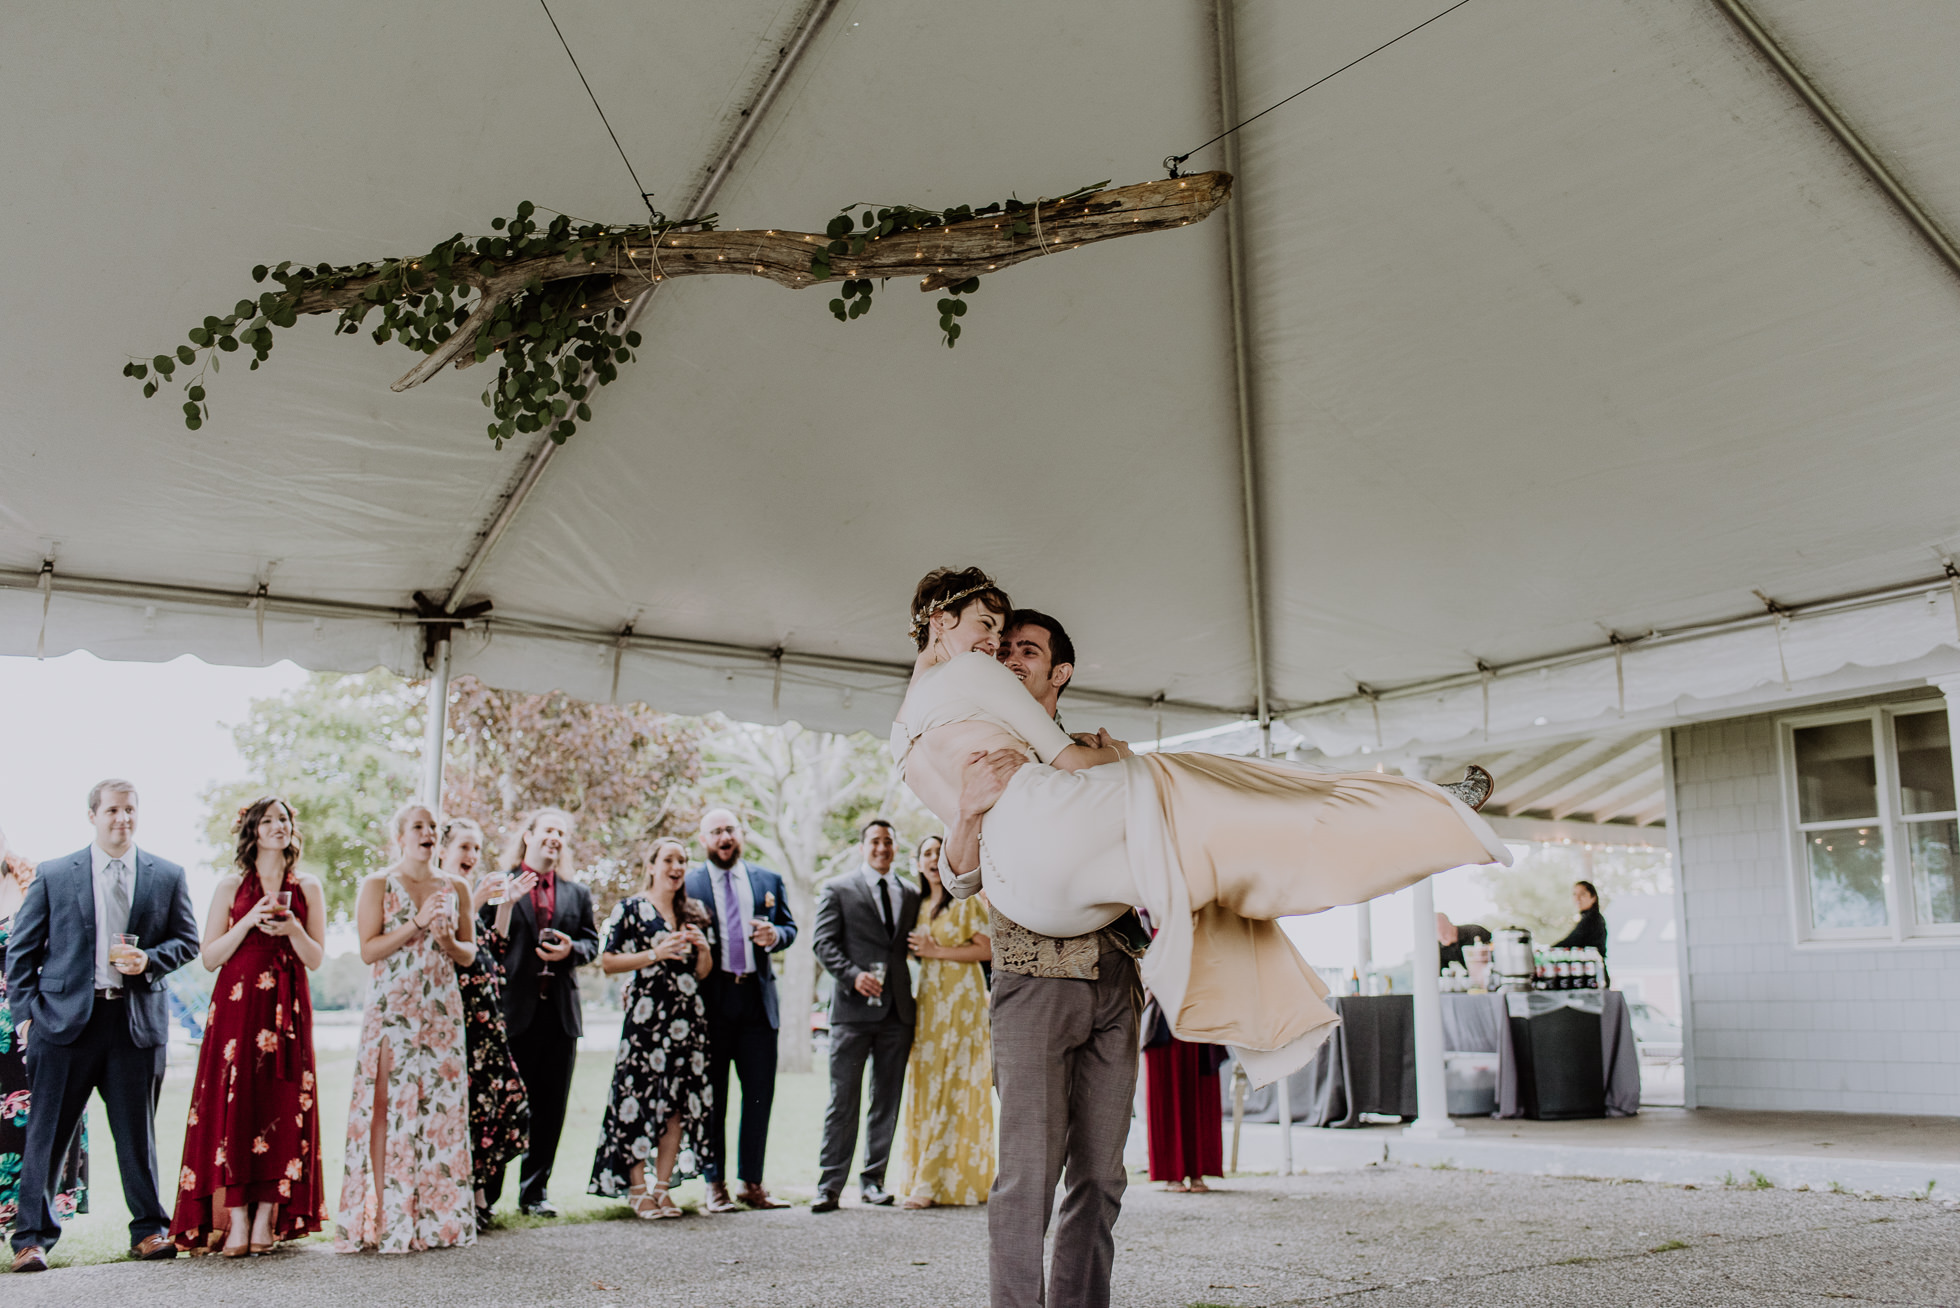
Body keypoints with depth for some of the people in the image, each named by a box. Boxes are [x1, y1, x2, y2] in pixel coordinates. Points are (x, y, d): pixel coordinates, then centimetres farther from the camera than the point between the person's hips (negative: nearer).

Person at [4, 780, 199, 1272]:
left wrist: (149, 960, -8)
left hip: (137, 1020, 1)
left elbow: (187, 940, 11)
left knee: (137, 1134, 7)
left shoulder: (168, 876, 8)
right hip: (66, 1017, -1)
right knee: (47, 1133, 1)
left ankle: (149, 1231, 19)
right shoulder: (53, 875, 6)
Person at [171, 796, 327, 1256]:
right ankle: (235, 1221, -4)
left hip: (287, 1009, 1)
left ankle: (267, 1218, 3)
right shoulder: (231, 885, 7)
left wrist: (292, 929, -10)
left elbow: (316, 958, 8)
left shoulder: (307, 887, 10)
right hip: (237, 1006, -1)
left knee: (282, 1107, -2)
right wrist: (248, 923, -10)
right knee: (233, 1103, -7)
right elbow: (210, 957, 3)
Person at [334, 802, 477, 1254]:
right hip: (392, 1008, -3)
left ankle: (434, 1214, 7)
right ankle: (386, 1217, -1)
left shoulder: (456, 889, 12)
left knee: (440, 1106, 1)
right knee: (389, 1106, -6)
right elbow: (369, 950, -7)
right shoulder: (378, 885, 2)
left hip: (441, 1009, 4)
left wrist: (448, 940, -5)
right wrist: (418, 922, -14)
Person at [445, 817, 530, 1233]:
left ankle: (473, 1186, 15)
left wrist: (505, 906, 9)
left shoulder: (479, 889, 20)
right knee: (462, 1099, -8)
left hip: (486, 1011, 8)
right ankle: (467, 1191, 2)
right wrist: (475, 902, -19)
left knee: (505, 1097, 3)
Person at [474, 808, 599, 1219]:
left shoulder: (577, 893, 16)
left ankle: (535, 1191, 17)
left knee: (550, 1107, 7)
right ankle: (485, 1191, 12)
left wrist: (570, 950, -7)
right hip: (514, 1010, -4)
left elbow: (592, 942, 15)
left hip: (561, 1012, 4)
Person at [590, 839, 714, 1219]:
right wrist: (656, 954, -13)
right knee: (640, 1098, -6)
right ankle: (637, 1189, 5)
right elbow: (607, 961, -4)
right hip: (646, 1014, -5)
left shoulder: (695, 914, 16)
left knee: (679, 1102, 2)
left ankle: (662, 1187, 11)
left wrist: (703, 949, -2)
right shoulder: (629, 909, 2)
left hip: (688, 1016, 5)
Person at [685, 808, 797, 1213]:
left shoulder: (769, 881, 14)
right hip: (710, 998, -3)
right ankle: (715, 1185, 11)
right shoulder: (686, 883, 4)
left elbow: (789, 928, 15)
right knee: (711, 1097, 3)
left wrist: (774, 934, -6)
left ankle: (751, 1183, 16)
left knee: (760, 1093, 5)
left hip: (757, 997, 3)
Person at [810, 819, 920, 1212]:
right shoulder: (838, 889, 5)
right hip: (853, 1007, -4)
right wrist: (853, 975, -18)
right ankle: (830, 1184, 4)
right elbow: (823, 942, -3)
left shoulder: (910, 894, 16)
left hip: (897, 1010, 4)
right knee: (844, 1099, -3)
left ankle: (873, 1179, 18)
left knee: (887, 1099, 8)